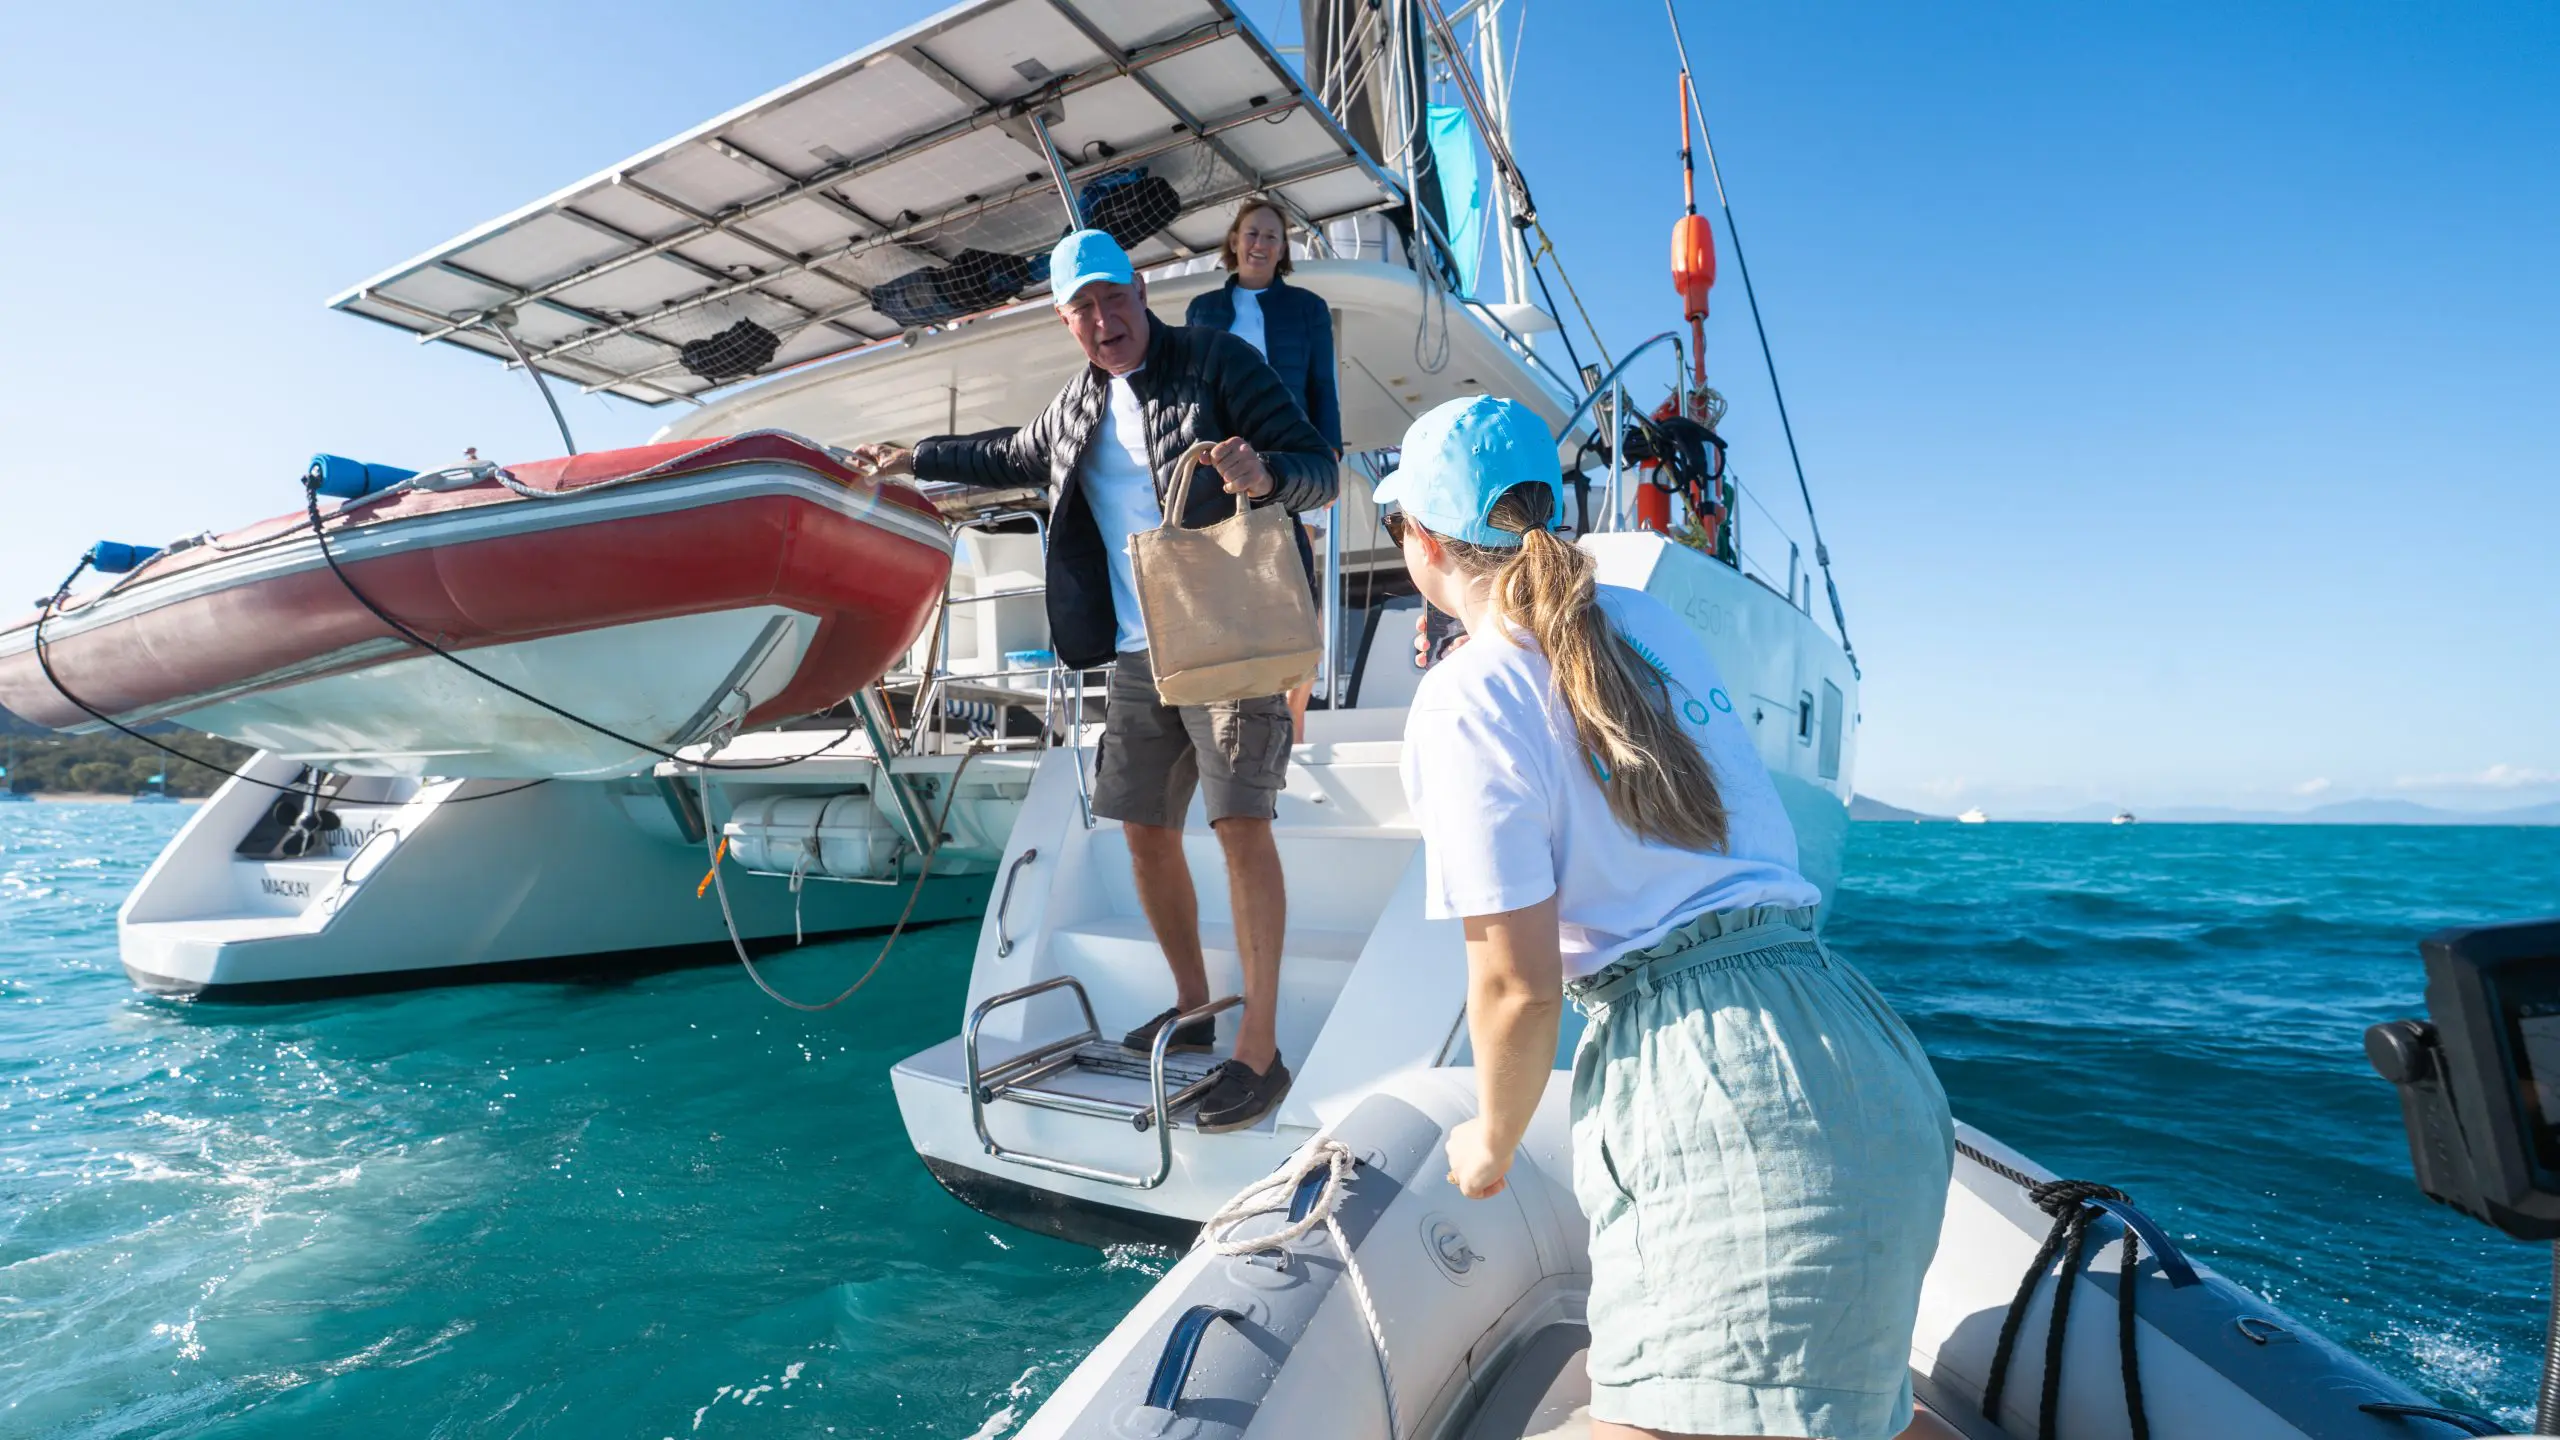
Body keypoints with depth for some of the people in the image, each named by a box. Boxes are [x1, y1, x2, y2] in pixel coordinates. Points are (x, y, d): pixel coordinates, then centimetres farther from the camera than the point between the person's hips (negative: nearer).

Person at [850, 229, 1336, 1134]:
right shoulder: (1076, 407, 14)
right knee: (1146, 830, 9)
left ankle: (1259, 1051, -7)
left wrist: (1265, 477, -31)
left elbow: (1322, 472, -10)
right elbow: (1013, 456, 35)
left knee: (1241, 823, -14)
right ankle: (1194, 1007, 27)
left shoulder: (1218, 364, -5)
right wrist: (916, 459, 39)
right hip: (1137, 653, 7)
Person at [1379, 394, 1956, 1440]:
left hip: (1717, 1081, -9)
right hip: (1858, 1055, 9)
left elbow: (1519, 984, -13)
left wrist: (1491, 1143, 10)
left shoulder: (1465, 698, -11)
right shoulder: (1651, 622, 12)